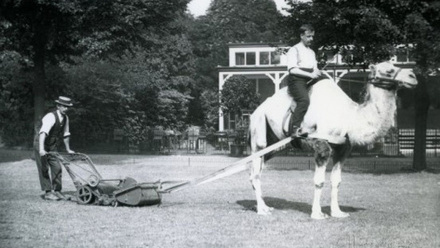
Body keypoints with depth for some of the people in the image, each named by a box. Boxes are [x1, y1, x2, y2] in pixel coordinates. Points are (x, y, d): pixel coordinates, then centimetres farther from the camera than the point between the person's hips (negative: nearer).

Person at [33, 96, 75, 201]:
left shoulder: (65, 118, -2)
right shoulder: (51, 117, -27)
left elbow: (65, 134, 10)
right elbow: (43, 133, -40)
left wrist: (68, 149, 15)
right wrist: (41, 149, -50)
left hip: (52, 146, 7)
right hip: (41, 144, -7)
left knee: (57, 167, 0)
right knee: (44, 168, -6)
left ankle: (57, 191, 6)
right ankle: (48, 193, -2)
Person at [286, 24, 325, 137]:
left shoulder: (311, 52, 27)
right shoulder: (294, 50, 2)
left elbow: (315, 69, 27)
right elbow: (292, 69, -9)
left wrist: (316, 72, 0)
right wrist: (310, 75, -15)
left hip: (308, 81, 9)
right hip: (296, 79, -9)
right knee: (304, 100, -29)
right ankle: (295, 128, -34)